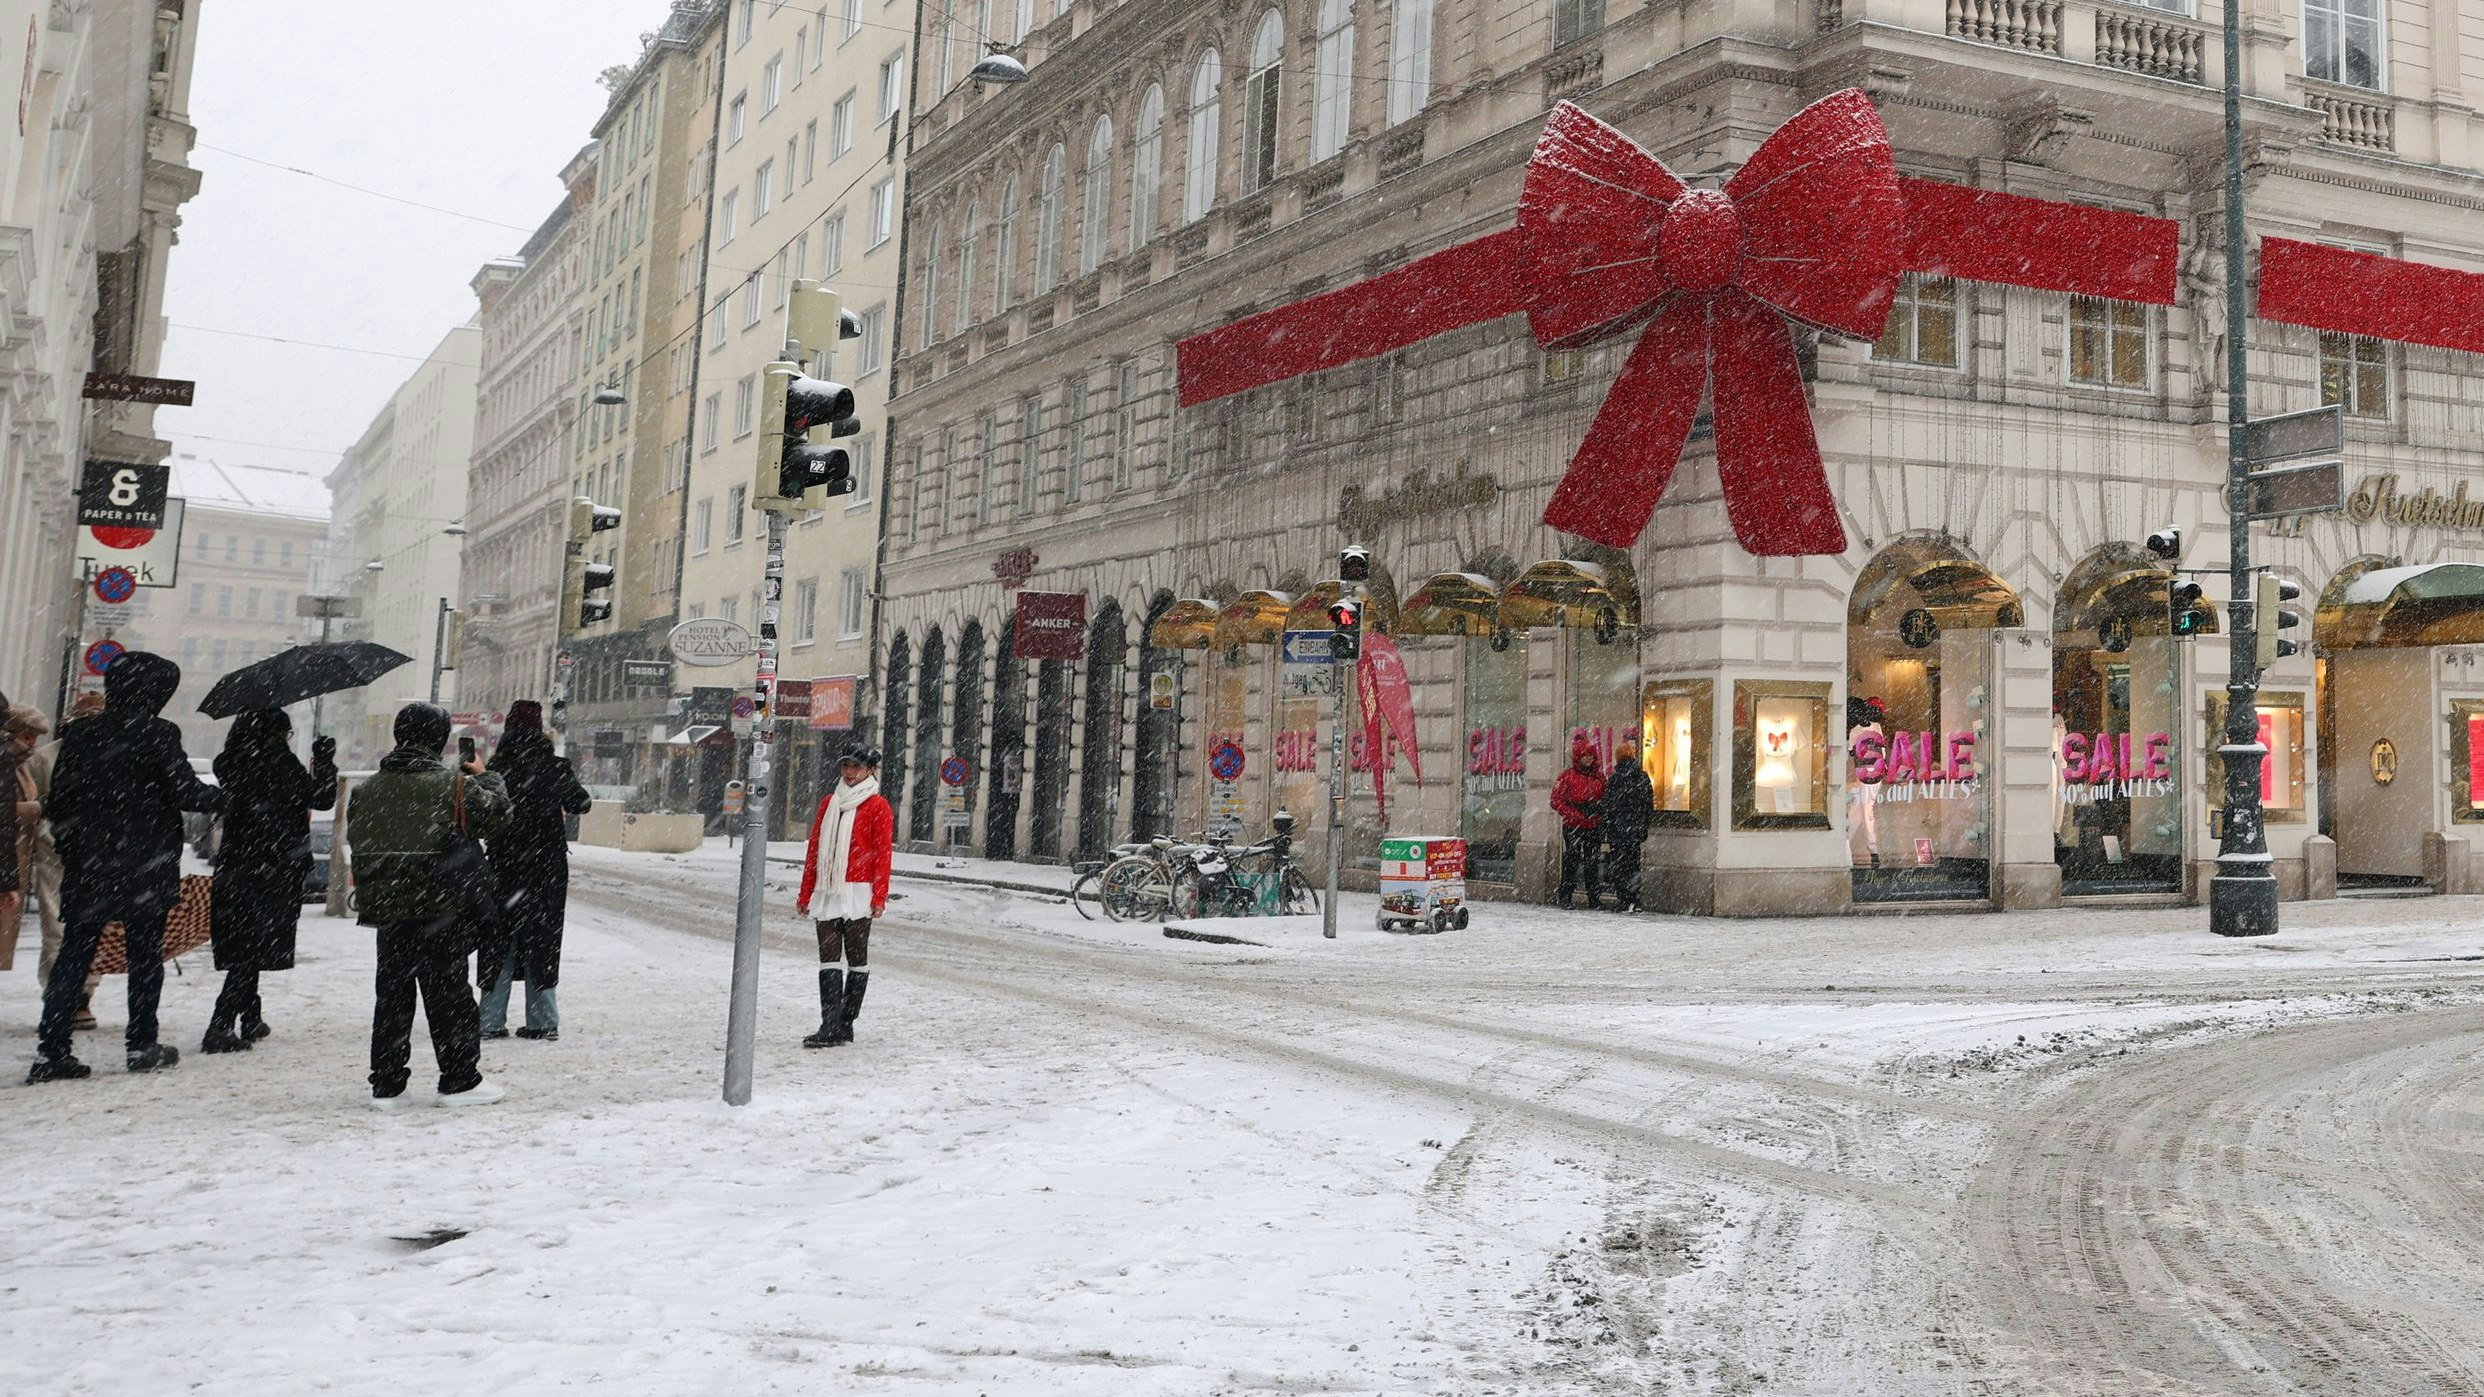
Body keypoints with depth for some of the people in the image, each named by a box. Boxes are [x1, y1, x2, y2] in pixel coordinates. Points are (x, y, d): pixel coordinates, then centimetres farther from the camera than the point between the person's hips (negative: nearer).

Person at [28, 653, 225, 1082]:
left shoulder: (79, 734, 5)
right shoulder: (157, 735, -10)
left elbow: (57, 801, 7)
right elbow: (185, 791, -10)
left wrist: (71, 847, 18)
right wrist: (225, 799, 8)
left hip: (85, 869, 4)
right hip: (145, 870, -4)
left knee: (73, 955, 6)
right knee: (145, 954, 8)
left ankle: (51, 1050, 0)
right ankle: (142, 1044, 13)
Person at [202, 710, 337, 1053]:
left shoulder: (233, 761, 8)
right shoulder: (278, 762, -12)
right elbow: (322, 798, -7)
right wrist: (324, 761, 7)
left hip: (233, 868, 7)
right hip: (273, 869, -7)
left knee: (246, 949, 17)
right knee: (253, 950, -5)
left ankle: (250, 1019, 28)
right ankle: (220, 1026, -12)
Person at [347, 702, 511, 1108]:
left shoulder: (369, 789, 4)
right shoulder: (454, 785, -13)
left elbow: (355, 840, 12)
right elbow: (495, 814, -3)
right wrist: (487, 778, 13)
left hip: (386, 910, 5)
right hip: (439, 911, -5)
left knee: (391, 995, 12)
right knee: (449, 996, 4)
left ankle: (386, 1085, 14)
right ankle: (460, 1080, 10)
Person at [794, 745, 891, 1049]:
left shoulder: (878, 806, -1)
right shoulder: (830, 802, 15)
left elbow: (883, 853, -6)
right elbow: (814, 849, 16)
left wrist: (879, 897, -12)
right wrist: (807, 893, 14)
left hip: (858, 894, -5)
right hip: (827, 893, 5)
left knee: (856, 957, 2)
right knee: (829, 958, -1)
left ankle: (845, 1023, 8)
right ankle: (830, 1025, -4)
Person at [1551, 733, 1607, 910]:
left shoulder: (1599, 778, 11)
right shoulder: (1568, 777, -1)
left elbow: (1606, 801, 18)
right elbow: (1556, 801, -4)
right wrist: (1573, 814, -13)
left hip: (1594, 827, 4)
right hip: (1573, 827, -4)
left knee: (1592, 862, 6)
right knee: (1571, 860, -5)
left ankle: (1593, 899, 11)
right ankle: (1564, 897, 2)